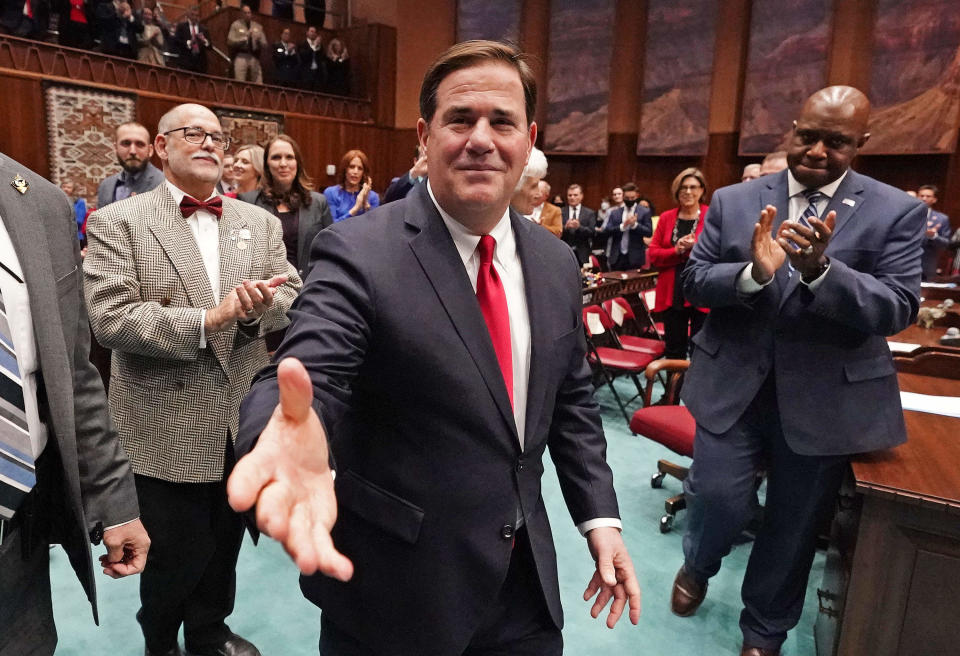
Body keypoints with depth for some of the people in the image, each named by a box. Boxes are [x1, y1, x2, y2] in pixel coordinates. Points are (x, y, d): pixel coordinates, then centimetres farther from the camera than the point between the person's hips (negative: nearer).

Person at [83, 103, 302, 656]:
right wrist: (208, 319, -25)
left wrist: (257, 307, -20)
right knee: (176, 555, 12)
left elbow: (293, 296, 1)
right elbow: (110, 319, -15)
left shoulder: (260, 222, 7)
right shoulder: (117, 223, -5)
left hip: (246, 421, 4)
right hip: (169, 429, -4)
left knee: (225, 544, 20)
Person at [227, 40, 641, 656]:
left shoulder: (557, 264, 0)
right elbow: (310, 376, -28)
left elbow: (572, 400, 8)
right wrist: (296, 432, -51)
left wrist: (599, 516, 2)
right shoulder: (358, 252, -17)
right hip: (396, 588, -4)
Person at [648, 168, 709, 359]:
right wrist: (677, 251, -12)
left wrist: (696, 247, -18)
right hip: (671, 295, 3)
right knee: (674, 351, 12)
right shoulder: (666, 218, 9)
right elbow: (653, 255, 4)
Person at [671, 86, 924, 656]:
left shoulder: (898, 212, -4)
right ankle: (697, 565, 38)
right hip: (733, 384, 0)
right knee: (717, 499, 0)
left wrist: (821, 269, -29)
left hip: (826, 397, 0)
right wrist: (753, 272, -25)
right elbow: (694, 283, -4)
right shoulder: (733, 201, 0)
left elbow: (898, 310, -12)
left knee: (793, 528, 14)